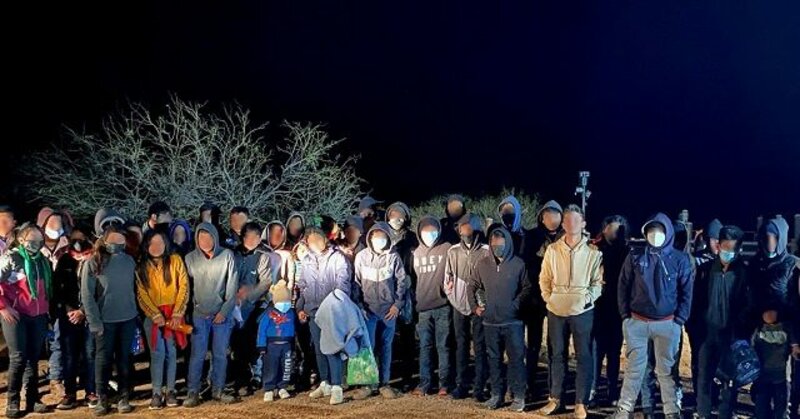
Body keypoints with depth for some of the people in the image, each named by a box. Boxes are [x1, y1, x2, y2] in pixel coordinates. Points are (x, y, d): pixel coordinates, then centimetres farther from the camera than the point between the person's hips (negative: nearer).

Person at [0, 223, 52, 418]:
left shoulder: (43, 260, 14)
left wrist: (46, 309, 14)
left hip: (38, 316, 5)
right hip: (16, 315, -5)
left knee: (33, 358, 8)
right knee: (18, 358, -6)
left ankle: (33, 399, 15)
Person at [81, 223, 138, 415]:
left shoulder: (129, 260, 3)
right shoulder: (94, 262, -6)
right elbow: (86, 294, -7)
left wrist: (137, 312, 5)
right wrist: (94, 320, -11)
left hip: (128, 319, 3)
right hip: (105, 320, -2)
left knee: (124, 358, 9)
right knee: (103, 359, 6)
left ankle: (124, 398, 18)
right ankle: (102, 399, 16)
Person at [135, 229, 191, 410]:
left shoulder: (175, 260, 1)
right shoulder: (141, 267, 4)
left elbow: (184, 288, -2)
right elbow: (141, 295, 0)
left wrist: (177, 314, -10)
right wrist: (156, 315, -11)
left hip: (173, 315, 0)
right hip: (152, 316, 0)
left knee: (171, 353, 3)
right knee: (157, 354, -2)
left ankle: (170, 391, 10)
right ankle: (157, 393, 3)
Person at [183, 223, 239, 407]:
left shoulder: (227, 256, -6)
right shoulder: (190, 258, -4)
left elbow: (232, 287, -4)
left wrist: (224, 311, -8)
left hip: (222, 314, 0)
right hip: (199, 315, 0)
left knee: (220, 355, 8)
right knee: (197, 355, 1)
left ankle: (218, 390, 20)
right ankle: (193, 392, 11)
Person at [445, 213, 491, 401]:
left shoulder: (486, 251, -6)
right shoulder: (453, 251, 5)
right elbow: (448, 276, 13)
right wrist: (451, 294, 3)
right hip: (459, 305, 4)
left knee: (480, 347, 1)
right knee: (461, 345, 10)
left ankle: (479, 387, 7)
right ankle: (461, 385, 17)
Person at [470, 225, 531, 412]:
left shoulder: (518, 264, -5)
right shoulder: (482, 264, 4)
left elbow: (527, 288, 2)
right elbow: (472, 287, 14)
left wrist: (516, 304, -10)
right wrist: (474, 306, 5)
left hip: (513, 321, -3)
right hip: (490, 322, 3)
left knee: (516, 358, 1)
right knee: (494, 359, 11)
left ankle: (518, 395, 10)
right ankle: (497, 393, 22)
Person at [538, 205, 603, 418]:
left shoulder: (593, 251, -4)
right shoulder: (552, 249, 2)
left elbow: (598, 281, 1)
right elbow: (544, 278, 10)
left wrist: (588, 297, -10)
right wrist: (547, 296, 0)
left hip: (582, 311, -2)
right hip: (556, 310, 2)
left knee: (583, 357, 3)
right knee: (557, 355, 12)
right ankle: (555, 399, 22)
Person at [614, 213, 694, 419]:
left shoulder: (680, 259, -1)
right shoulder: (635, 257, 0)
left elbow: (686, 292, 1)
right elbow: (623, 287, 5)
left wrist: (679, 320, -4)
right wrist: (625, 315, -1)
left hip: (667, 324, -1)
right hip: (636, 322, 1)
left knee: (666, 369, 8)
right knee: (634, 368, 7)